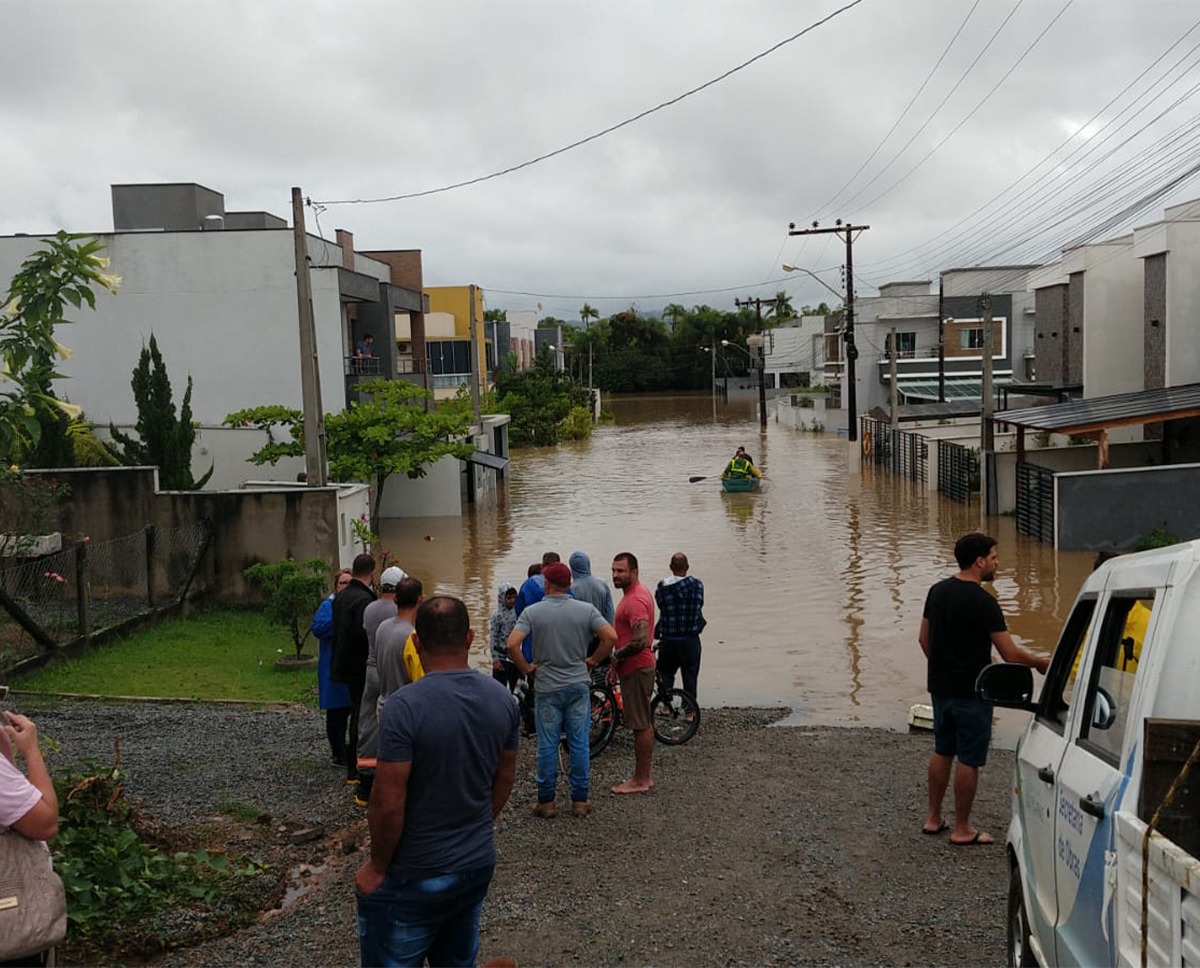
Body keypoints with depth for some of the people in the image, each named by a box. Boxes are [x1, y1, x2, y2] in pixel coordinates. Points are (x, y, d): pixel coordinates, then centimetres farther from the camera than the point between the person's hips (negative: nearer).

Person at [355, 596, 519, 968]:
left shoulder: (404, 706, -23)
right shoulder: (502, 699, -4)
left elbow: (388, 804, -22)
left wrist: (377, 867, -7)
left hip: (415, 877, -6)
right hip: (478, 865, 6)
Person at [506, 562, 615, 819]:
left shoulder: (532, 612, -7)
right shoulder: (586, 610, -3)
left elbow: (512, 645, -16)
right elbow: (611, 637, -10)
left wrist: (526, 668, -2)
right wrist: (593, 661, 3)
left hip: (547, 687, -1)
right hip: (579, 685, 1)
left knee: (547, 745, 7)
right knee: (579, 744, 7)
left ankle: (546, 802, 13)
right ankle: (580, 800, 13)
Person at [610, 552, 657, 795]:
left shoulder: (635, 600, -20)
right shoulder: (637, 593, 14)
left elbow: (640, 641, -30)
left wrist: (616, 656, -14)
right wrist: (617, 664, 19)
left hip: (636, 670, -11)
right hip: (637, 667, 11)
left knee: (641, 725, -3)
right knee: (644, 724, 14)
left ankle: (640, 780, 3)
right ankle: (643, 776, 22)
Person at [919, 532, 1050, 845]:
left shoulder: (937, 591, 5)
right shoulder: (983, 602, -19)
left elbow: (924, 638, 13)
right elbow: (1010, 654, -17)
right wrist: (1039, 663, 0)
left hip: (940, 687, 8)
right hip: (971, 692, -8)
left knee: (942, 751, 19)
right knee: (968, 760, 3)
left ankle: (933, 818, 26)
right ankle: (962, 829, 11)